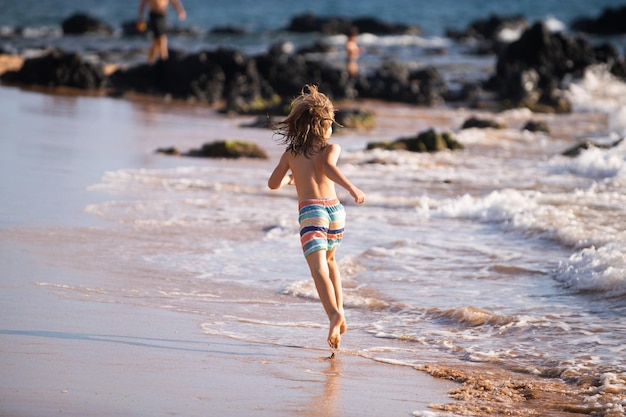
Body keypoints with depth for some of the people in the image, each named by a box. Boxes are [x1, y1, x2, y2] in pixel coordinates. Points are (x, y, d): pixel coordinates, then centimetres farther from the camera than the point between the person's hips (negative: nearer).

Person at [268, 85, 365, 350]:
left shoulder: (291, 154, 12)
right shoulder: (331, 148, 8)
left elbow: (273, 183, 22)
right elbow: (329, 167, -15)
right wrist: (351, 189, -24)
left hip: (310, 211, -2)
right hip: (335, 210, 2)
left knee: (318, 267, -15)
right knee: (329, 261, 28)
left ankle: (334, 314, -39)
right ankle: (340, 311, 15)